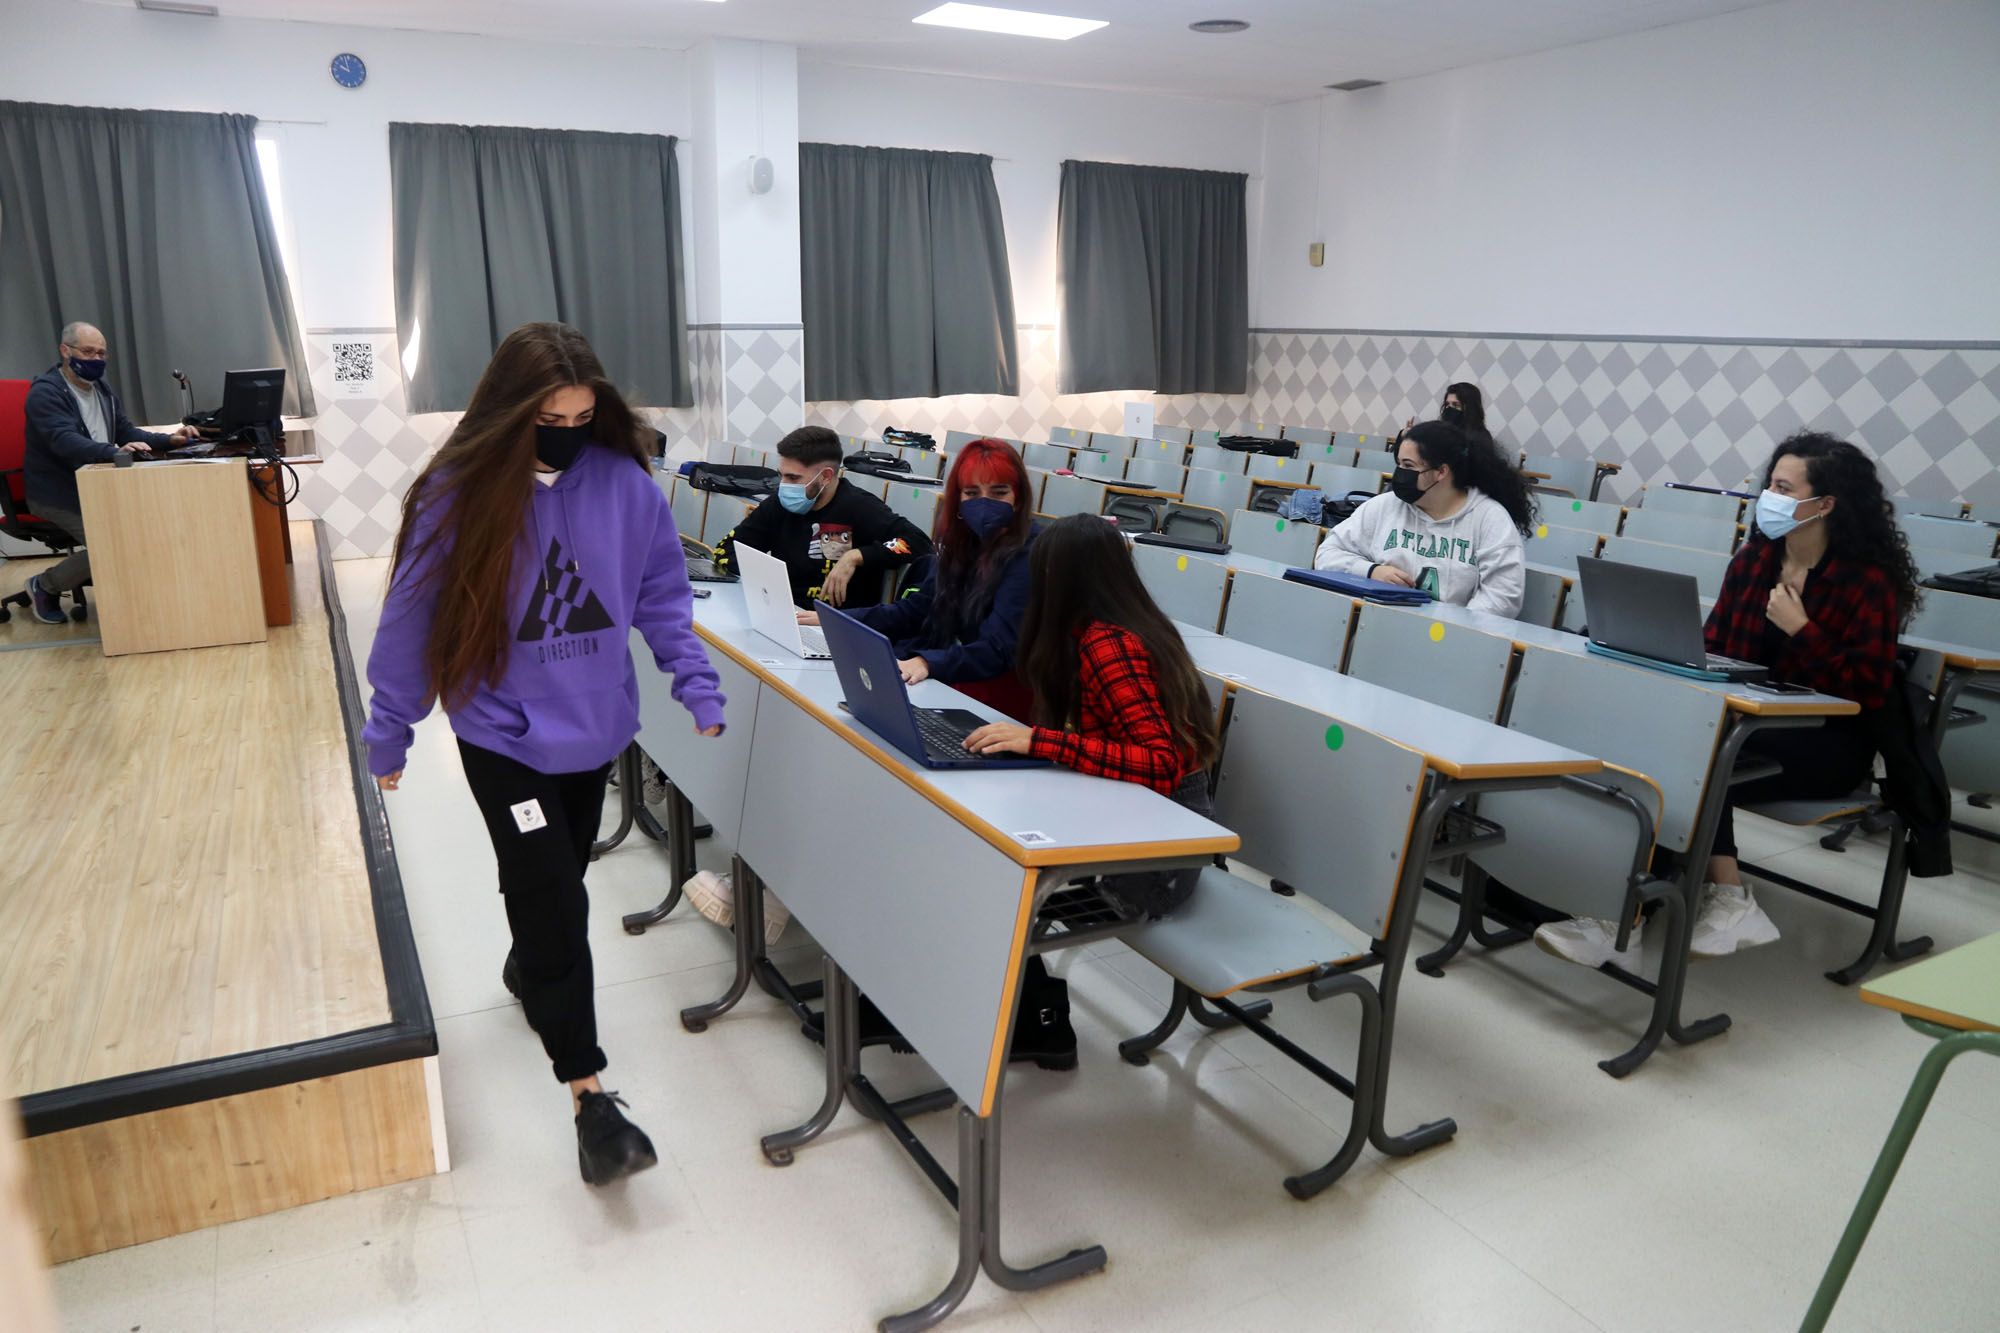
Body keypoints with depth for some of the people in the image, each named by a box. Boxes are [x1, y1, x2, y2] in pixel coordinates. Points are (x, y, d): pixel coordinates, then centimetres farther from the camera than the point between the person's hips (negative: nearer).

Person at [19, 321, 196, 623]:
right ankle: (44, 585, 1)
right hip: (57, 493, -8)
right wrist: (116, 451, -48)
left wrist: (168, 440, -6)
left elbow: (125, 431, 13)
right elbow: (66, 441, -31)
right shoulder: (45, 392, -16)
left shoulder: (100, 388, 11)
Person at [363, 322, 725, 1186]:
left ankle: (527, 967, 54)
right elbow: (411, 619, -6)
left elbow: (661, 594, -1)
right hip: (504, 738, -3)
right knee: (555, 905, -6)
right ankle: (591, 1101, 3)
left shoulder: (623, 483, -9)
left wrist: (698, 685, -11)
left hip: (595, 729, 3)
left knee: (554, 885, 22)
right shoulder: (459, 494, -15)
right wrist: (389, 734, 1)